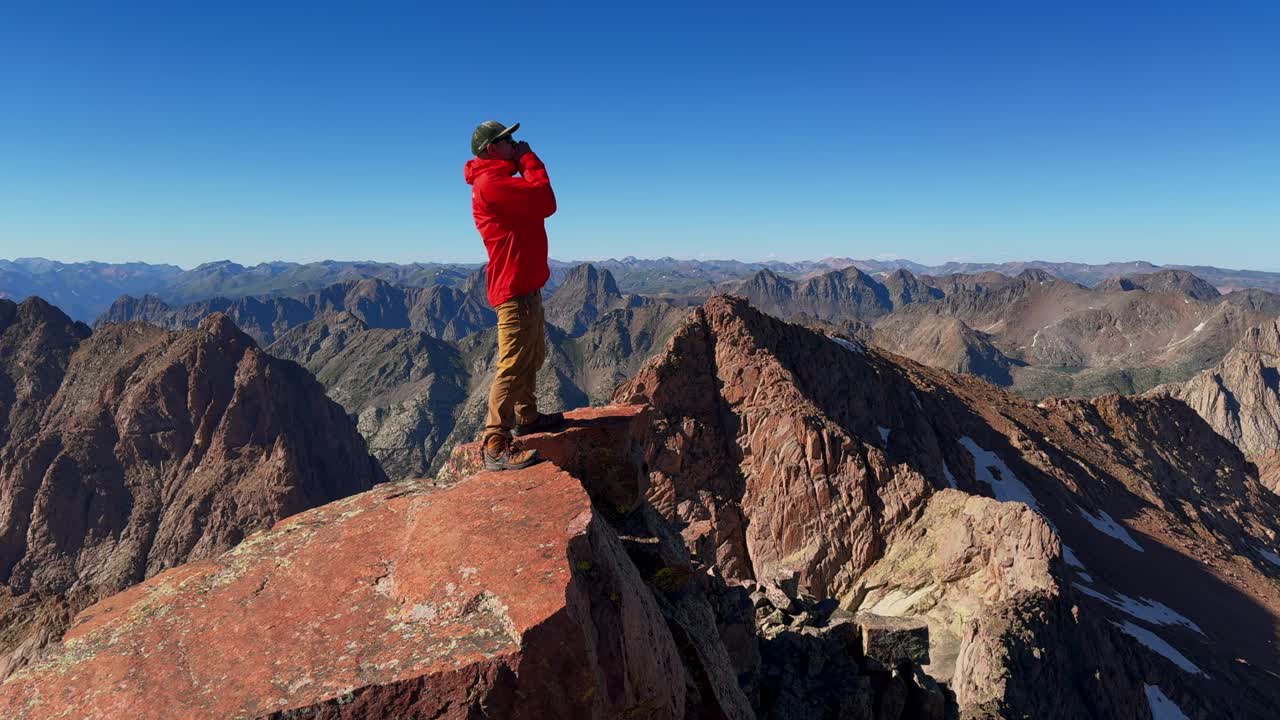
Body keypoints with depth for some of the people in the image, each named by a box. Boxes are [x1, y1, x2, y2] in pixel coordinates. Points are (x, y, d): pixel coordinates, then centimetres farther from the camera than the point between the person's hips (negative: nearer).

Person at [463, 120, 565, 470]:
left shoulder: (499, 180, 18)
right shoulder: (491, 183, -15)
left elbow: (537, 202, 15)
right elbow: (546, 201, -21)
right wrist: (529, 159, -10)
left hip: (525, 285, 11)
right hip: (515, 288, -11)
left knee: (532, 357, 23)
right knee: (513, 365, -12)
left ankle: (526, 416, 39)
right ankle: (495, 445, -8)